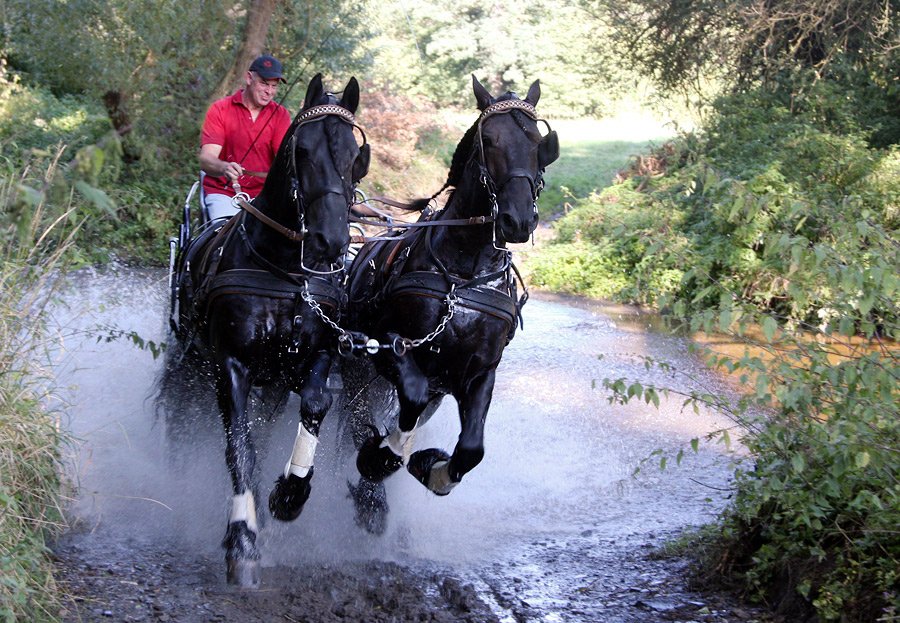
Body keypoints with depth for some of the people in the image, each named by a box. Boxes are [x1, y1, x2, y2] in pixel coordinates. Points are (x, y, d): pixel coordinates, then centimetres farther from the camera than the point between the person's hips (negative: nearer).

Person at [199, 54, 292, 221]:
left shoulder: (280, 115, 8)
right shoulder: (220, 109, 1)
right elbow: (206, 159, -11)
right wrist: (224, 168, -35)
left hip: (263, 193, 2)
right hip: (223, 192, -2)